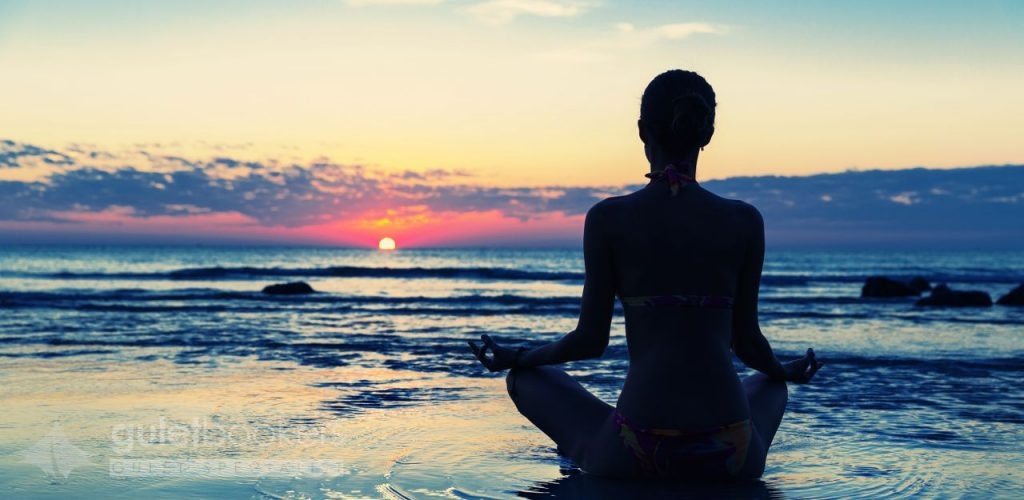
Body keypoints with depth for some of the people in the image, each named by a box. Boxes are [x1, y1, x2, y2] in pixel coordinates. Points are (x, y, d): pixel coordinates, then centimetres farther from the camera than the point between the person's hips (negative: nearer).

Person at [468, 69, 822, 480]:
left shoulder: (607, 218, -5)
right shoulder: (744, 220, -1)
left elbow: (591, 339, -1)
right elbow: (746, 340, 7)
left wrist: (516, 359, 19)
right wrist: (785, 371, 30)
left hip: (633, 457, -1)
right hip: (729, 459, 2)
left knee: (525, 378, 23)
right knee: (770, 383, 38)